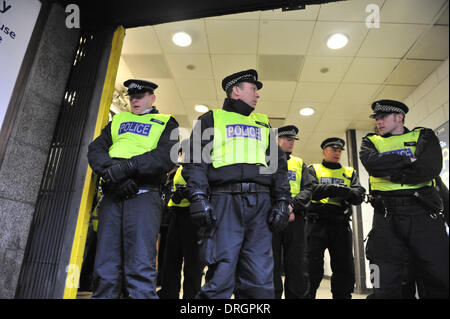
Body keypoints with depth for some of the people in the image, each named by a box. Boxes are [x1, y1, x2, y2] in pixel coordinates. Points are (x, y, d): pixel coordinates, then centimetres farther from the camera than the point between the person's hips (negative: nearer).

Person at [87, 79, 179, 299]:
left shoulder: (166, 123, 14)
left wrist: (127, 167, -15)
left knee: (140, 268, -10)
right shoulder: (118, 121, 27)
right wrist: (111, 170, -9)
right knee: (105, 268, 5)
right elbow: (95, 149, 12)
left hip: (143, 195, -4)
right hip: (112, 195, 4)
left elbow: (166, 156, -5)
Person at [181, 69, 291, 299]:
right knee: (221, 273, -7)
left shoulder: (263, 124, 27)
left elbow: (279, 164, 20)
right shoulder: (211, 119, 16)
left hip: (260, 202, 4)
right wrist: (198, 197, -11)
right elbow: (195, 160, 4)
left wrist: (282, 201, 6)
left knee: (259, 277, 1)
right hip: (224, 200, -3)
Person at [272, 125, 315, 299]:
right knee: (272, 267, 1)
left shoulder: (300, 163, 20)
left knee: (298, 267, 4)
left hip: (295, 218, 3)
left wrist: (292, 204, -12)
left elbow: (308, 189, 6)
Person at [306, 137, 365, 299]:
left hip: (341, 224, 3)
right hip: (317, 223, -3)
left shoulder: (350, 173, 19)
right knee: (313, 268, -3)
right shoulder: (313, 169, 11)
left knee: (345, 271, 8)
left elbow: (359, 195, 2)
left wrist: (345, 192, -20)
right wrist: (331, 189, -26)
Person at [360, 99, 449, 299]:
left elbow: (431, 168, -9)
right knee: (385, 286, 2)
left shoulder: (424, 136, 12)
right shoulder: (371, 141, 16)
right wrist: (408, 160, -5)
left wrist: (389, 173, -6)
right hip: (386, 217, 1)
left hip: (424, 214, 0)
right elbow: (372, 163, -9)